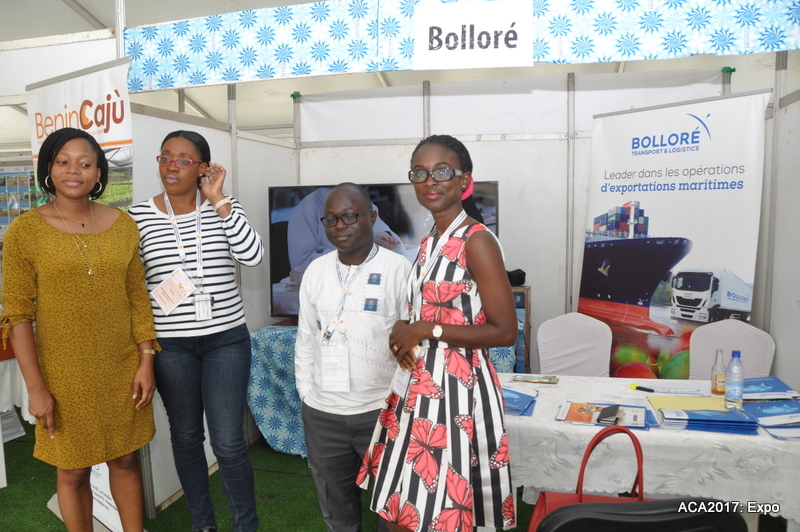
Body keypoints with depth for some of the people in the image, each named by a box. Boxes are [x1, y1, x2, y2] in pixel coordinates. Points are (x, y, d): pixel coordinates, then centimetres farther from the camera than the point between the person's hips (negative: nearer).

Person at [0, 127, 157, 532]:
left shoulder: (122, 224, 1)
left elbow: (138, 298, 4)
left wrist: (146, 361, 1)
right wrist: (36, 387, -10)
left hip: (122, 370, 3)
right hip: (65, 375, -2)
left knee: (126, 459, 16)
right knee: (73, 471, 12)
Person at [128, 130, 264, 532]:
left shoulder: (224, 209, 0)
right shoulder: (139, 216, 0)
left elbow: (252, 255, -16)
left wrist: (218, 201, -15)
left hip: (226, 338, -1)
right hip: (170, 344, 1)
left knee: (228, 442, -1)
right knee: (186, 435, 15)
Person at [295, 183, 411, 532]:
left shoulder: (399, 269, -10)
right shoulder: (315, 271, 4)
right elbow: (305, 339, 11)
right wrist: (306, 394, 9)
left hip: (381, 410, -4)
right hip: (321, 413, 4)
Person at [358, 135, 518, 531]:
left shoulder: (476, 241, -14)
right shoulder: (429, 242, 11)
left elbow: (505, 332, -18)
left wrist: (427, 331, -17)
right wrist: (403, 334, -1)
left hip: (456, 389, -8)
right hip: (417, 387, 8)